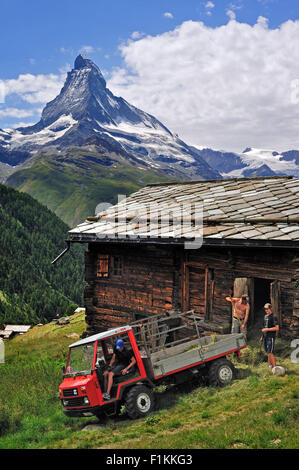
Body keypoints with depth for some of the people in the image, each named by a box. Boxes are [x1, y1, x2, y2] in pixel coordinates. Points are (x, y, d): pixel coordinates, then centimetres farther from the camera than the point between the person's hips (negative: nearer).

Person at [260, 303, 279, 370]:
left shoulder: (273, 317, -10)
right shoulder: (265, 316, 14)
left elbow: (277, 328, -17)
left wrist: (266, 329, -19)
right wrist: (262, 336, 23)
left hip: (271, 337, -7)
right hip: (265, 337, 7)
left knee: (270, 353, -13)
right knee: (268, 352, 10)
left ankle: (275, 367, -10)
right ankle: (270, 366, 18)